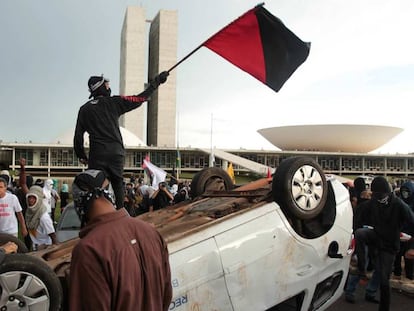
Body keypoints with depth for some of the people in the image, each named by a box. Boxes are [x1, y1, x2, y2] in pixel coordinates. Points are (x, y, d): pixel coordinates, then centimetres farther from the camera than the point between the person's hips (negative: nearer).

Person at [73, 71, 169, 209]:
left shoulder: (84, 109, 10)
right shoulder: (114, 103, 3)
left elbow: (78, 136, 10)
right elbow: (140, 99, 6)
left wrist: (82, 156, 21)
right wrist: (156, 82, 15)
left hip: (97, 154, 1)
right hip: (116, 152, 0)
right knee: (118, 183, 11)